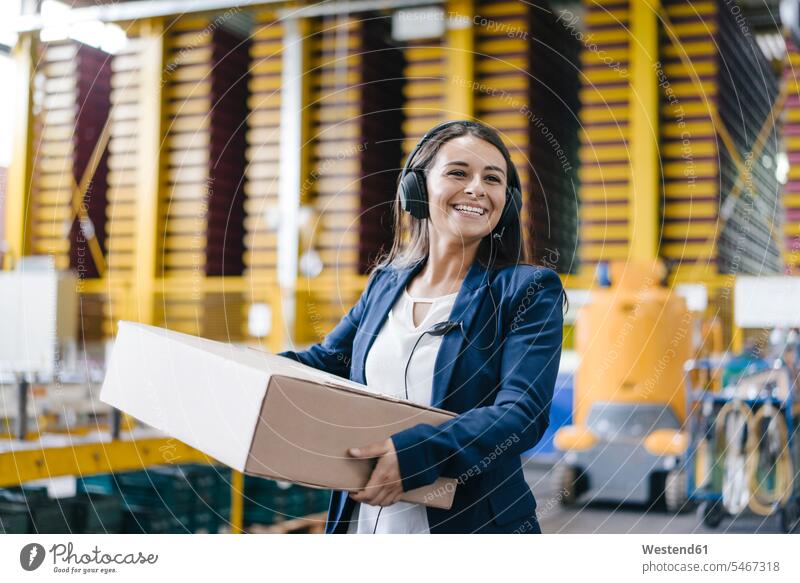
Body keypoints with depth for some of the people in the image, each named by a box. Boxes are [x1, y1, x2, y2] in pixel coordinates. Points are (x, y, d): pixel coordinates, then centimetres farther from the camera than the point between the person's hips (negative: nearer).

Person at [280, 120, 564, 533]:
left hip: (469, 525, -4)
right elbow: (326, 360, 17)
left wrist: (413, 455, -34)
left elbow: (522, 414, -19)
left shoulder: (529, 291, -9)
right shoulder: (385, 282, 7)